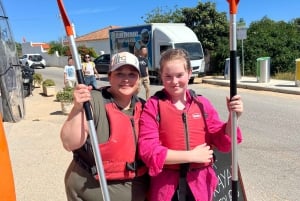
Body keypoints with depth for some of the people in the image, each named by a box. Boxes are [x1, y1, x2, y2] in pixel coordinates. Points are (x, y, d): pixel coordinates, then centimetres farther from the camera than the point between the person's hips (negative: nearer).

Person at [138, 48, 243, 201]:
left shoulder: (202, 104, 2)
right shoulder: (153, 105, -8)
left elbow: (223, 143, 3)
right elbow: (148, 150, -14)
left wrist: (233, 117, -15)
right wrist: (191, 155, -16)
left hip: (200, 185, 3)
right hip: (166, 186, -2)